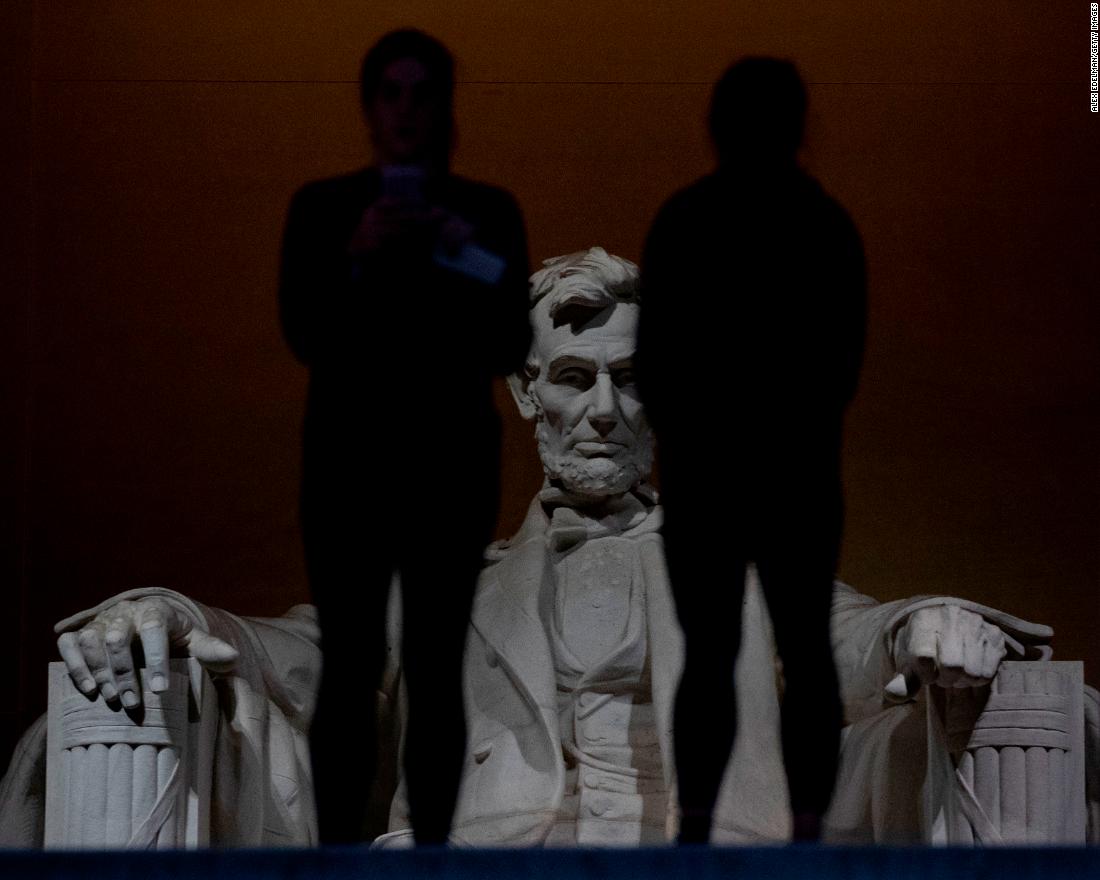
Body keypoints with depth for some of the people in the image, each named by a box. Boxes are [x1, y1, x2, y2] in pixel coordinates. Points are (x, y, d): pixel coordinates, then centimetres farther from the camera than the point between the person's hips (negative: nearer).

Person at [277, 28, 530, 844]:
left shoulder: (487, 211, 6)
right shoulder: (322, 208, 4)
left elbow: (510, 348, -1)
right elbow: (305, 335, -5)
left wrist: (471, 257, -16)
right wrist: (357, 259, -19)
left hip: (452, 461, 1)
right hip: (349, 461, -1)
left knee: (437, 669, 0)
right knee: (350, 667, -5)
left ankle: (433, 848, 3)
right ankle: (339, 848, -3)